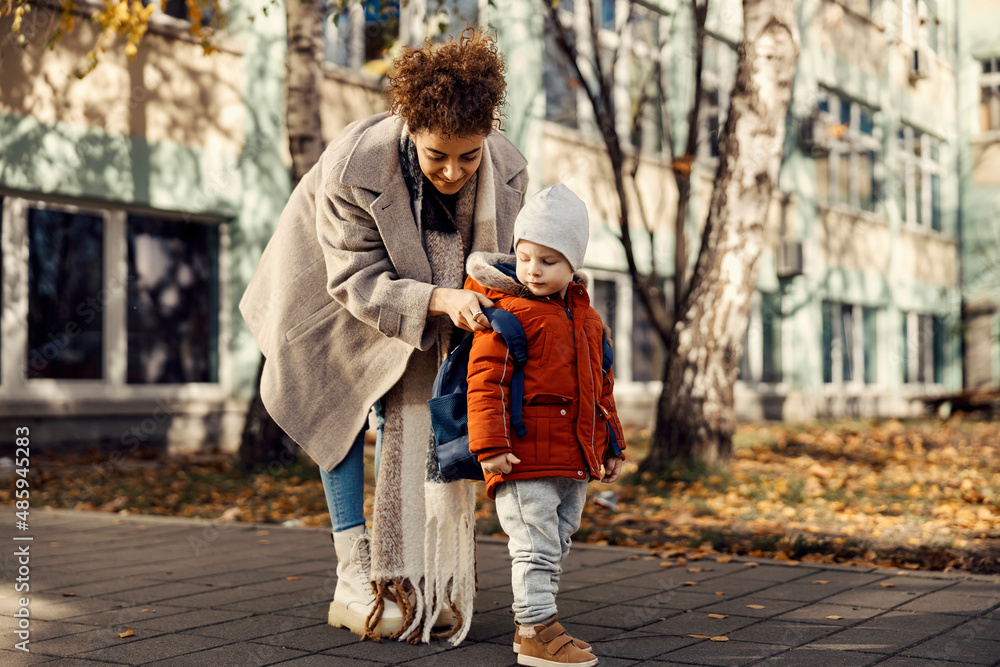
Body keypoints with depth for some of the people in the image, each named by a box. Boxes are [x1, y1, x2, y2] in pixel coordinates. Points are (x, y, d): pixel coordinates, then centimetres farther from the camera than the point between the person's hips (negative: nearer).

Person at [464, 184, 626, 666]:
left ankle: (532, 622, 28)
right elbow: (485, 381, -13)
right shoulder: (506, 311, -8)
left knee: (555, 546, 16)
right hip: (526, 457, -8)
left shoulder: (586, 317, 15)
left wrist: (612, 445, 22)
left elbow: (600, 386, 23)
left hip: (576, 460, 8)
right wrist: (491, 445, -21)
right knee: (535, 545, -6)